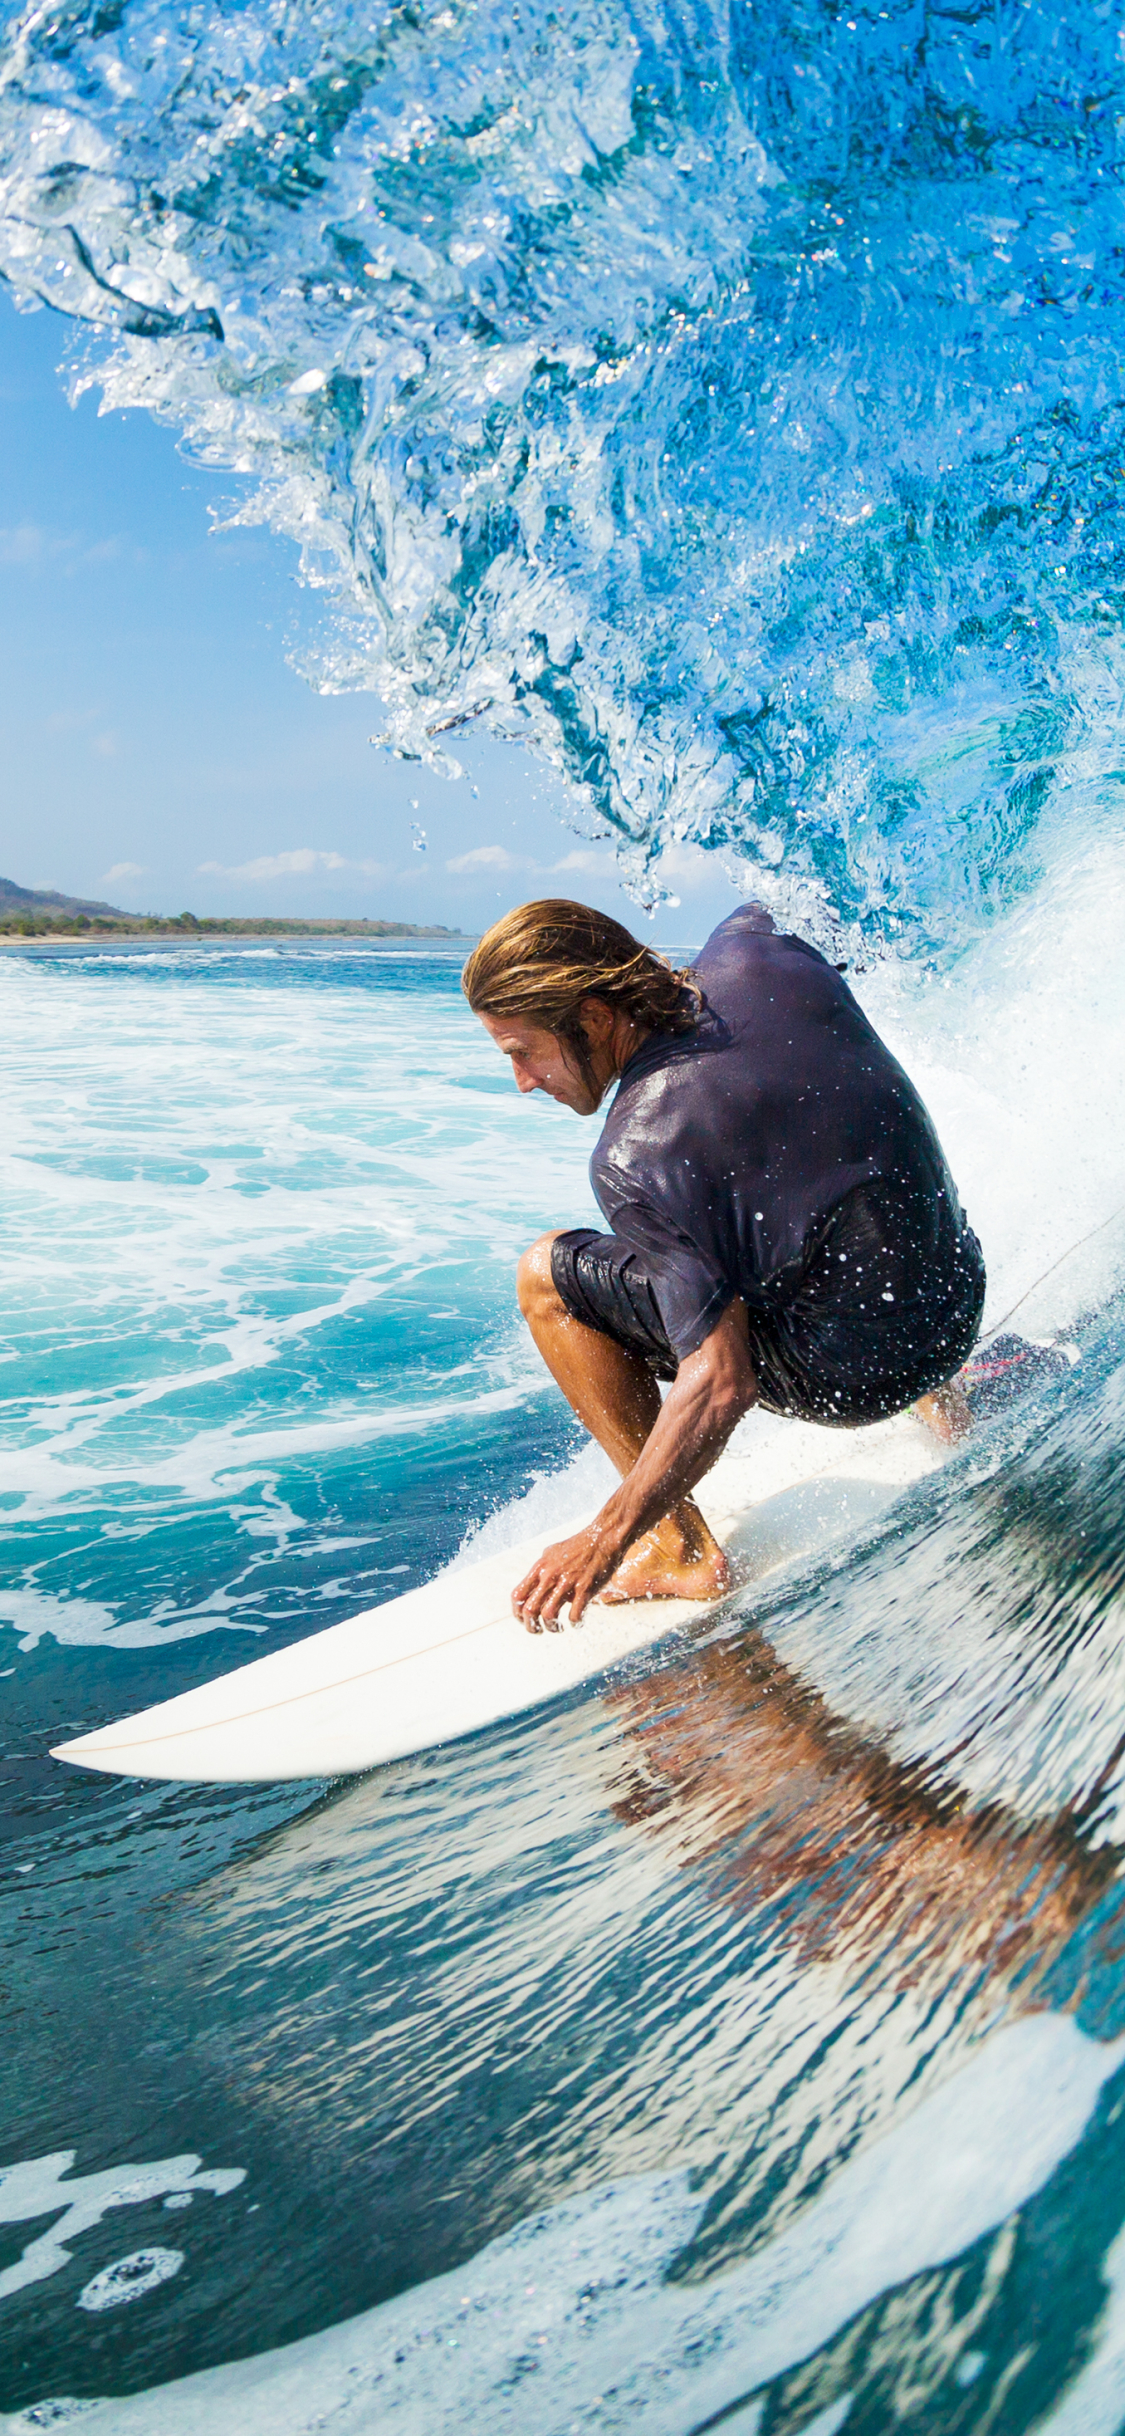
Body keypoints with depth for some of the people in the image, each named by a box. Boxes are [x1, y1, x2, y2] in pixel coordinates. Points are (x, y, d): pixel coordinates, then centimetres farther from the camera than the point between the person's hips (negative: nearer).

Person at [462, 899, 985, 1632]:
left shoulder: (636, 1159, -26)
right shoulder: (758, 952, -8)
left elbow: (721, 1383, -28)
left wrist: (608, 1536, -22)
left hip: (847, 1377, -7)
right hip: (959, 1304, 8)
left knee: (547, 1276, -4)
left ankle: (683, 1551, 2)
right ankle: (945, 1402, 43)